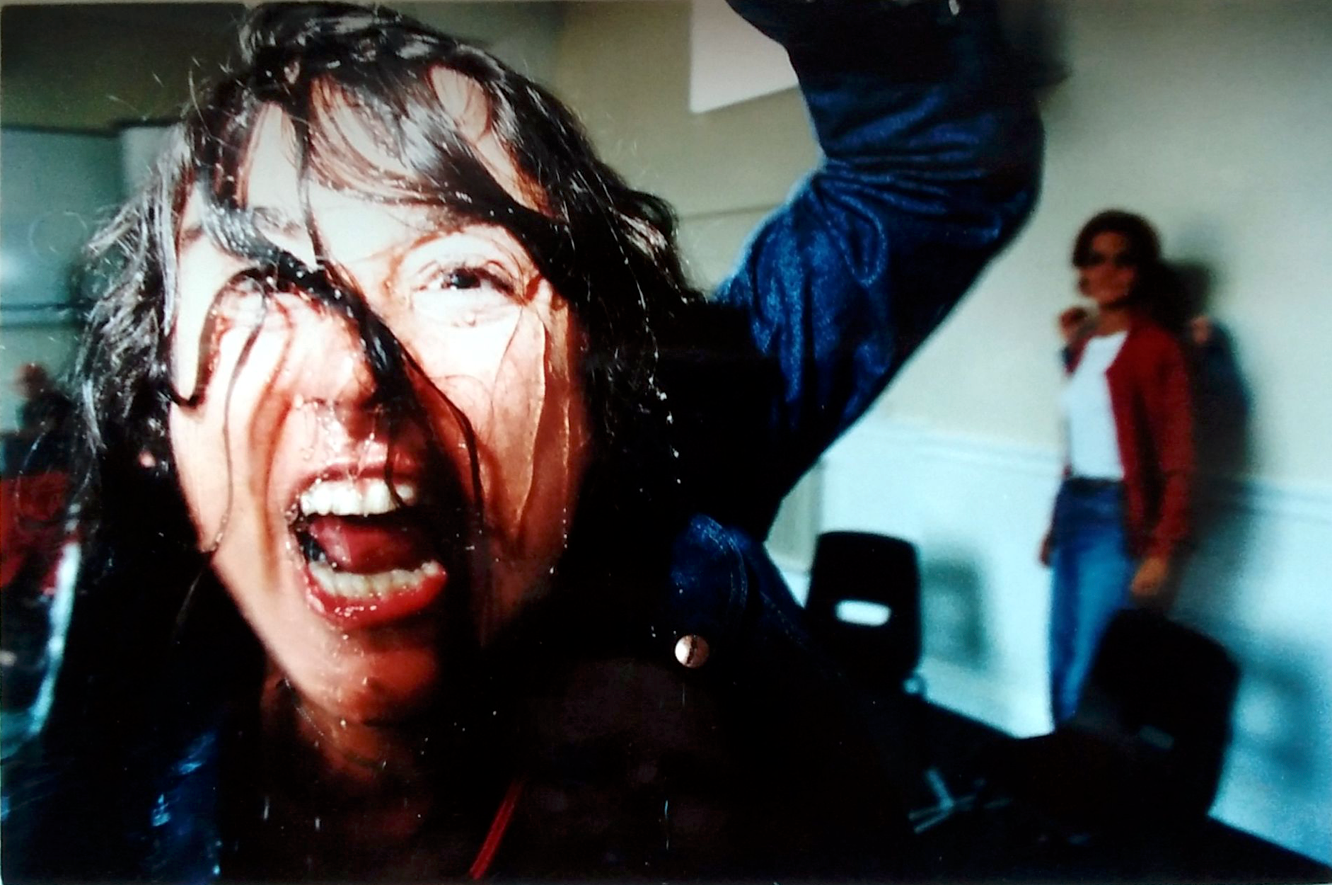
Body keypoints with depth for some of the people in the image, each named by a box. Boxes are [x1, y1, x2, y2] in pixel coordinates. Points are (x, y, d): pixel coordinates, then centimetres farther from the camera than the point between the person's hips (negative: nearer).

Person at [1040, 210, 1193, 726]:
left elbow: (1175, 459, -12)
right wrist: (1056, 524, 16)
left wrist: (1161, 551, -17)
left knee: (1094, 675, -5)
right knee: (1063, 664, 13)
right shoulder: (1084, 344, 13)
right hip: (1074, 510, 7)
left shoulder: (1157, 346, -8)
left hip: (1120, 519, -7)